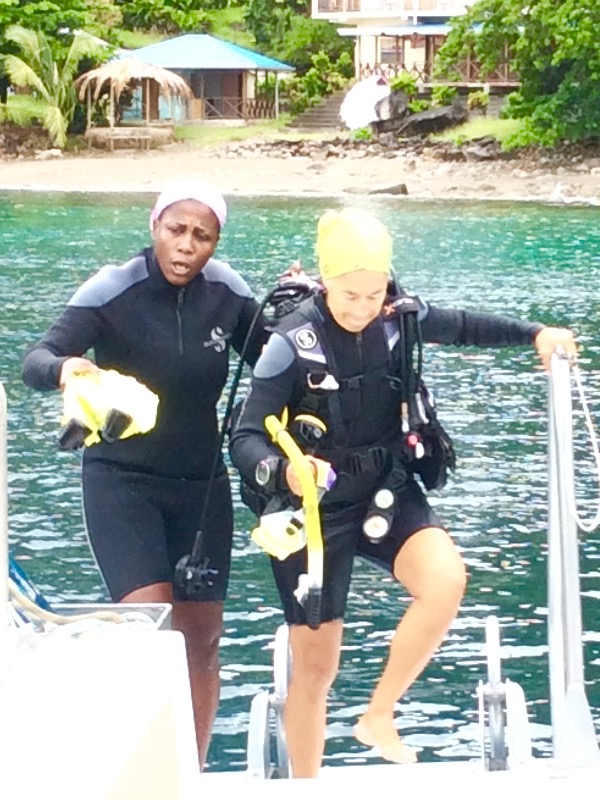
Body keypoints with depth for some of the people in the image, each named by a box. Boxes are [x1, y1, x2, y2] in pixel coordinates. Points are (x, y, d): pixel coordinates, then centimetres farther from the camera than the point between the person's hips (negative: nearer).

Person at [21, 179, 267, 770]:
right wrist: (64, 368, -49)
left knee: (201, 638, 7)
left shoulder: (226, 291, -6)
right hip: (121, 478, -4)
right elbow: (36, 361, -27)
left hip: (201, 481, 4)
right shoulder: (112, 290, -18)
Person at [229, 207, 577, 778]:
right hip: (316, 508, -3)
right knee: (315, 666, 2)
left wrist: (534, 334, 2)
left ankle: (378, 715, -6)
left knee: (446, 579, -26)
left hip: (388, 492, 4)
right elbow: (245, 440, -22)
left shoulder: (399, 318, -6)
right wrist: (282, 472, -44)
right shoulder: (293, 343, -19)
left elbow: (462, 326, 15)